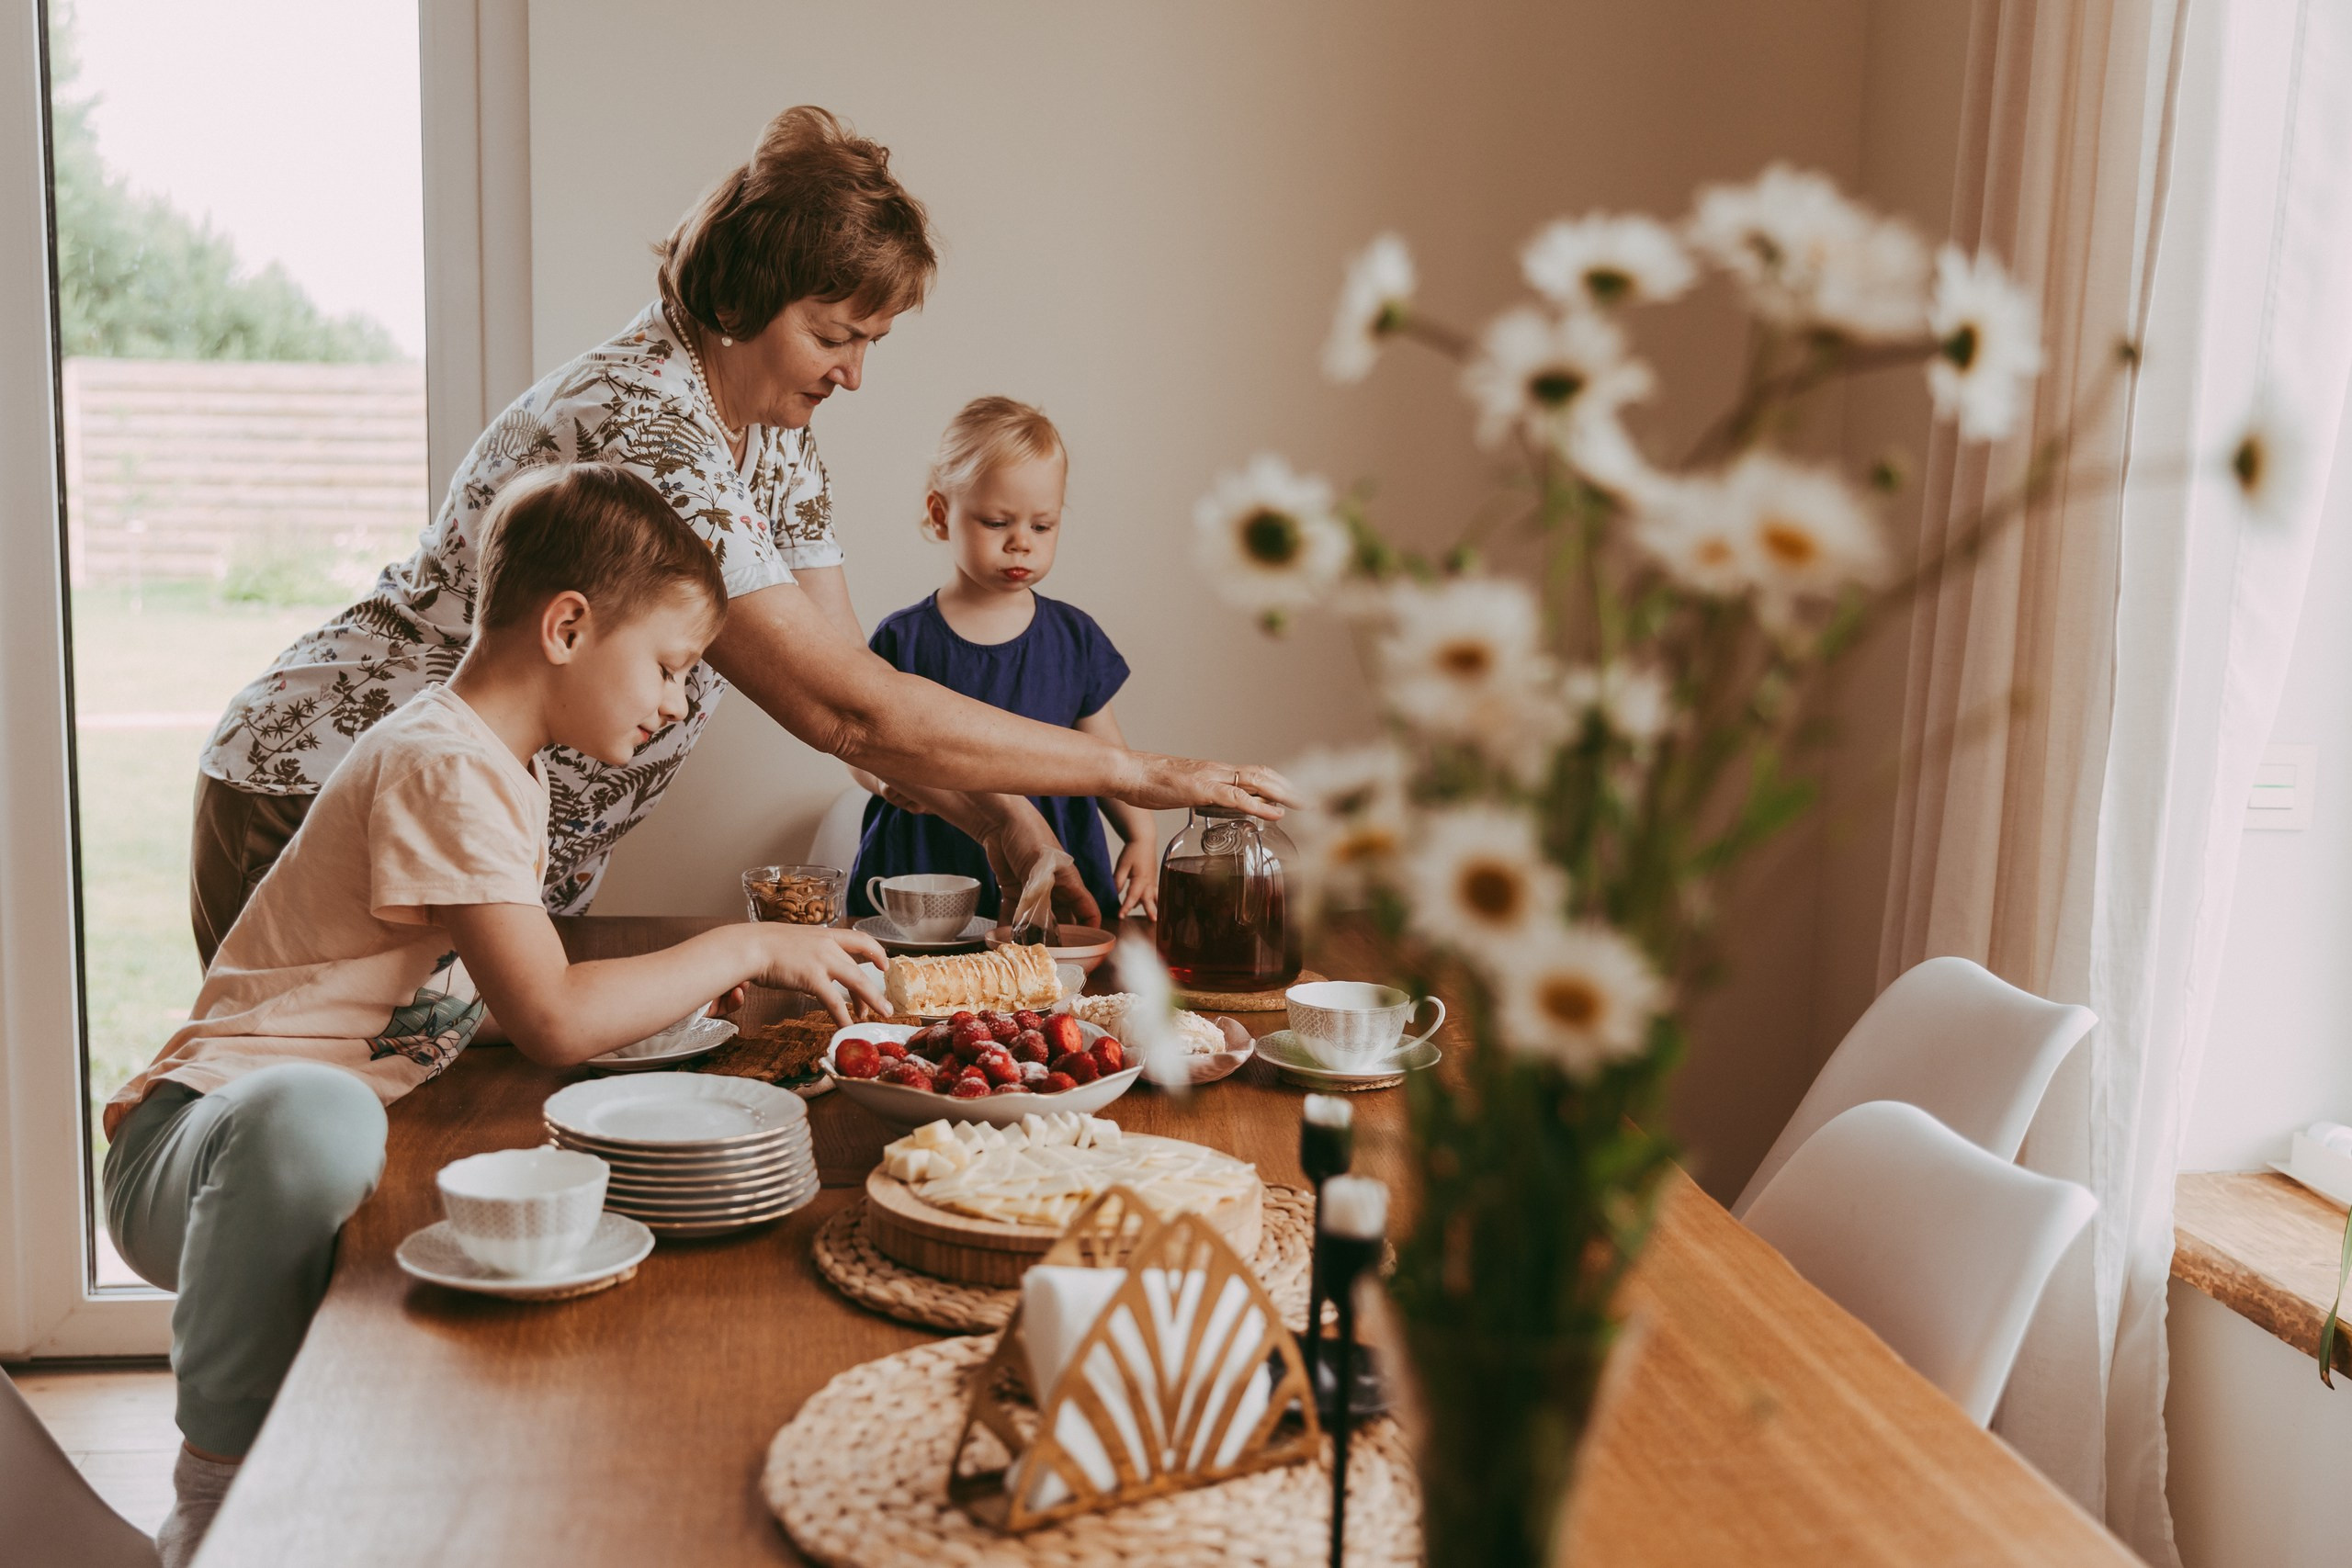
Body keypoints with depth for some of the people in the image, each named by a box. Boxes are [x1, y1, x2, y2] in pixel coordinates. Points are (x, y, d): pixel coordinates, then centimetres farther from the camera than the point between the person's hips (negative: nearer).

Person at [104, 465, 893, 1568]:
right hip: (197, 1140, -10)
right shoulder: (442, 768, -21)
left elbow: (521, 983, 18)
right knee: (317, 1115, -42)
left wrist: (701, 978, 3)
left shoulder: (510, 766, 12)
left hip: (329, 1147, 10)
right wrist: (742, 949, -16)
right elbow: (553, 1022, -28)